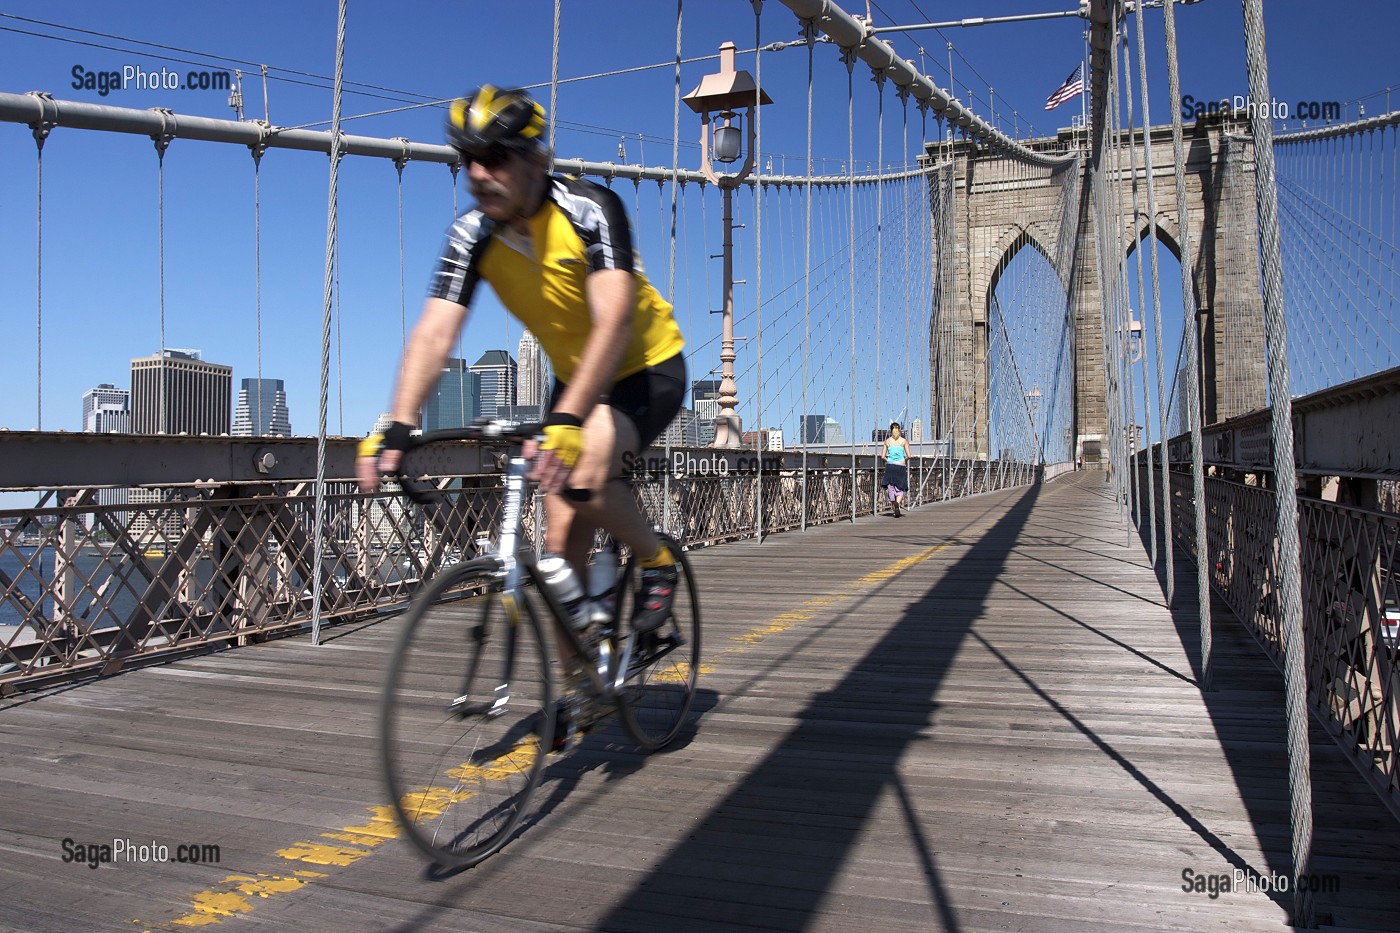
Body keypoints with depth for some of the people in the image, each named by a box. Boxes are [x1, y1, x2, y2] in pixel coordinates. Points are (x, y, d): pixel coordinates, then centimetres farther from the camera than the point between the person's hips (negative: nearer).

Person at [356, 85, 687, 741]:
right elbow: (434, 333, -21)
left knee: (586, 472, -33)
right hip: (574, 378, 5)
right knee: (563, 537, 0)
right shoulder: (472, 237, -13)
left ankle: (658, 564, -4)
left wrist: (566, 424, -52)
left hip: (649, 368, -5)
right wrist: (395, 431, -36)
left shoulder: (589, 210, -27)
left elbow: (614, 323, -40)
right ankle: (576, 690, 15)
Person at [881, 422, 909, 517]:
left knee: (891, 488, 10)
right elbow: (908, 455, -4)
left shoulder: (887, 441, 4)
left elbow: (883, 456, 3)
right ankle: (897, 503, -24)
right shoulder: (904, 441, 0)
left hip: (890, 466, 1)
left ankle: (894, 508, 7)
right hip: (901, 466, -1)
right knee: (901, 489, 4)